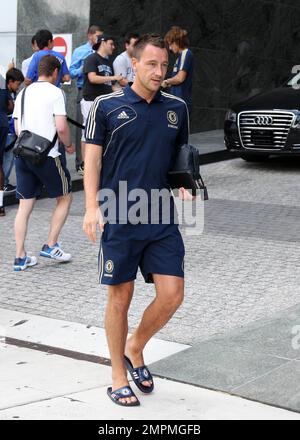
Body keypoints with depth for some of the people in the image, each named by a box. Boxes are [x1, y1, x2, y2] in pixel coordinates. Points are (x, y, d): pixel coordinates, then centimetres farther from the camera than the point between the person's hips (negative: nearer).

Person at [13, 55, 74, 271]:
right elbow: (61, 127, -13)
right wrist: (69, 145, 4)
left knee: (25, 206, 7)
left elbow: (17, 129, 14)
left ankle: (20, 257, 6)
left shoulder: (23, 93, 13)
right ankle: (51, 246, 10)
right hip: (47, 156, -6)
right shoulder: (55, 92, -5)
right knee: (65, 197, 13)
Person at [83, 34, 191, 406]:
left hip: (162, 219, 4)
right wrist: (91, 208, -11)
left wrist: (184, 187, 0)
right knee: (120, 298, 4)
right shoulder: (107, 106, -2)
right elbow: (92, 159, -1)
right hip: (119, 219, -3)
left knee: (172, 295, -1)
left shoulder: (176, 108, 9)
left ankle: (134, 349, 25)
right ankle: (118, 377, 18)